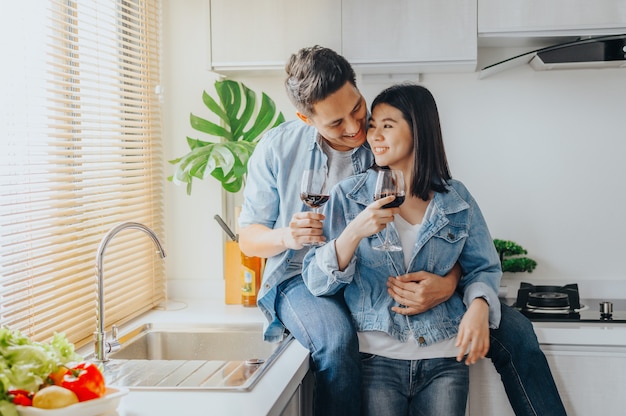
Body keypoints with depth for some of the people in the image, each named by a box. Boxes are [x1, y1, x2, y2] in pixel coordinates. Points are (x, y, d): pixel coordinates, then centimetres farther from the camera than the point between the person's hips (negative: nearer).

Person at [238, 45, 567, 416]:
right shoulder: (277, 149, -3)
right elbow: (248, 237, 7)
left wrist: (449, 283, -26)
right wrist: (286, 237, -18)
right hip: (306, 279, -1)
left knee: (512, 328, -12)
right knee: (338, 340, -40)